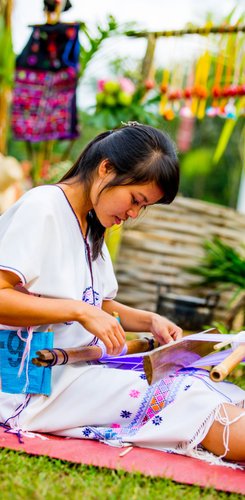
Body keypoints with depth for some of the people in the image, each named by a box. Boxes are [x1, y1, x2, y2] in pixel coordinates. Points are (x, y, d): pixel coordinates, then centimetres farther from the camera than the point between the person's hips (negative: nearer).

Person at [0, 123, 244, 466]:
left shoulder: (91, 225, 18)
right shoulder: (41, 208, -10)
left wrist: (150, 321, 5)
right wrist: (80, 311, -22)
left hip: (82, 368, 9)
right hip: (35, 385, -8)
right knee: (180, 396, -26)